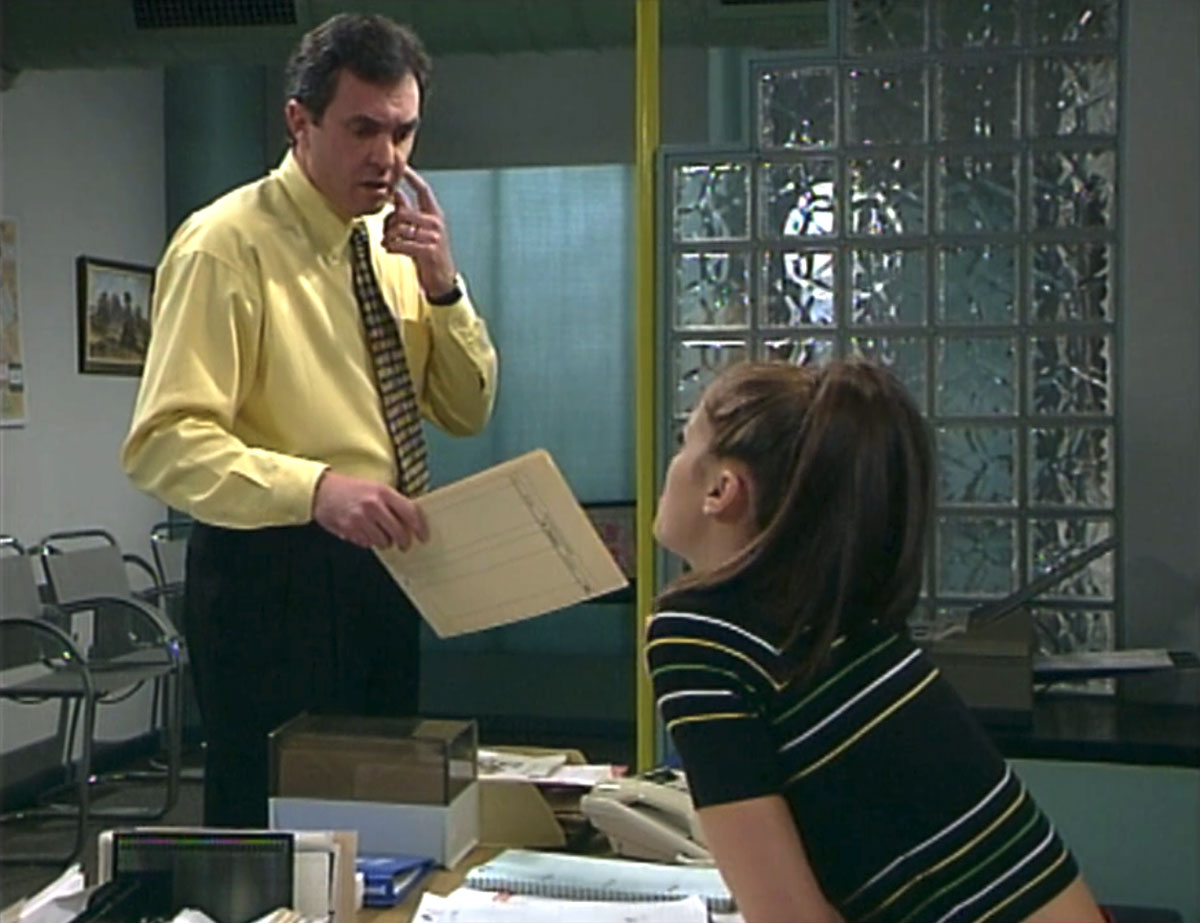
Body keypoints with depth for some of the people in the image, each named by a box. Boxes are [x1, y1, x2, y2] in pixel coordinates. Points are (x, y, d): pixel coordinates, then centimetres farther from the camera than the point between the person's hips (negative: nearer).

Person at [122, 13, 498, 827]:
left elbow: (468, 412, 8)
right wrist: (315, 487, -38)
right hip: (274, 576, -7)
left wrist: (442, 284, -8)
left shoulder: (393, 243, 8)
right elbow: (165, 441, -22)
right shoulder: (227, 243, -14)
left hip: (385, 568, 7)